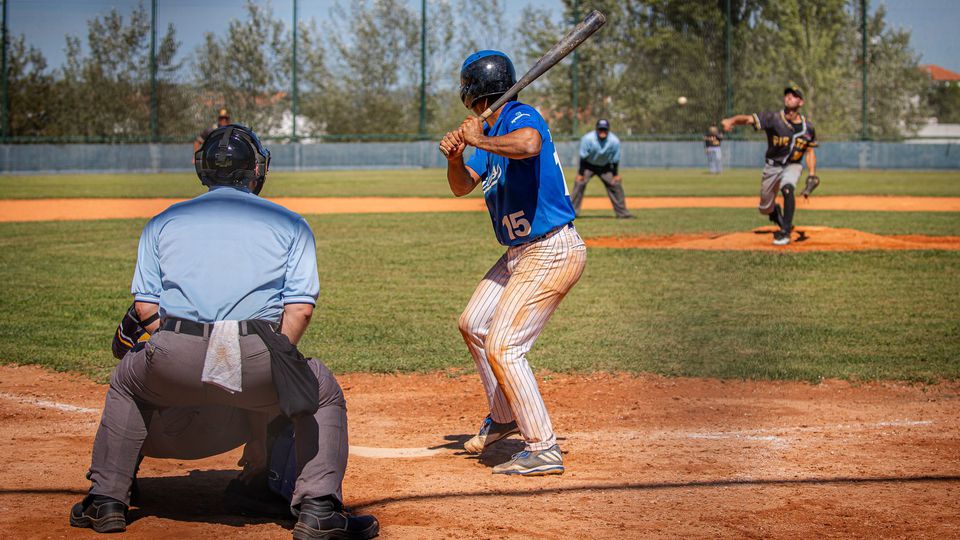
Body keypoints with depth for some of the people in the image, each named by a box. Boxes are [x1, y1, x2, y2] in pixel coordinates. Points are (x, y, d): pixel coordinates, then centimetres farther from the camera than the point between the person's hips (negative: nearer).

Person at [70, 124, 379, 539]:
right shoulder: (290, 223, 17)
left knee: (126, 383, 35)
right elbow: (300, 306, 5)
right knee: (324, 394, 27)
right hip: (257, 357, -1)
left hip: (174, 363, 2)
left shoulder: (163, 221, 22)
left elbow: (145, 306, 12)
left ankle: (106, 501, 29)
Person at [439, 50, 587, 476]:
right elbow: (462, 187, 13)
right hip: (520, 253, 11)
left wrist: (478, 140, -27)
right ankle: (504, 417, 39)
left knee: (502, 347, -15)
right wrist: (455, 156, -7)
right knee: (474, 326, 23)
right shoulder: (490, 131, 12)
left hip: (552, 253, -11)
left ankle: (543, 451, -9)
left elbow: (528, 145, -42)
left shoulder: (521, 117, -17)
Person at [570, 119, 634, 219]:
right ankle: (572, 211, -12)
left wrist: (615, 175, -2)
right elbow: (583, 157, -19)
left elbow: (615, 160, -9)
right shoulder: (587, 139, -26)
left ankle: (622, 212, 8)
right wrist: (580, 173, -18)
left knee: (616, 185, -3)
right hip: (588, 165, -2)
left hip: (605, 167, 2)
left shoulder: (614, 141, -21)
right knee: (579, 184, -17)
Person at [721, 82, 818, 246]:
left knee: (787, 188, -33)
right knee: (765, 208, 10)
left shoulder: (807, 127, -8)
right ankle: (780, 218, 47)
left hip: (792, 166, -1)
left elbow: (810, 151, 5)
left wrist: (812, 174, -7)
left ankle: (785, 232, -24)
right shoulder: (774, 119, -17)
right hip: (772, 167, 1)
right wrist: (731, 120, -50)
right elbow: (748, 119, -30)